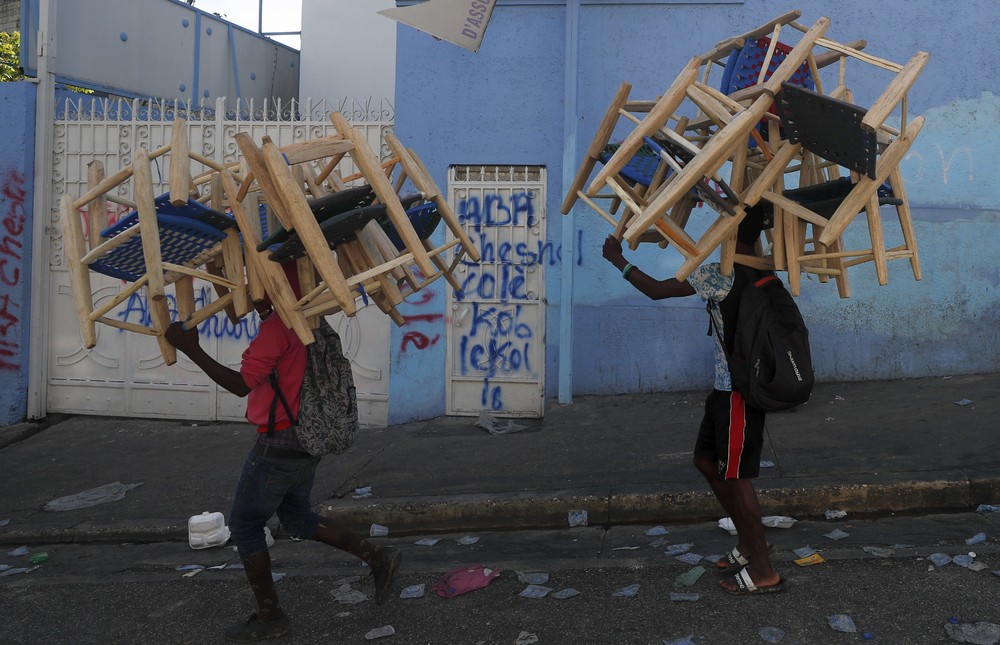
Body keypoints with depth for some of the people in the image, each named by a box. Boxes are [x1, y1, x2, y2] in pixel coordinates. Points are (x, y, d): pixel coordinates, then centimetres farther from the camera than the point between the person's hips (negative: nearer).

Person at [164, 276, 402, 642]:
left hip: (278, 445, -9)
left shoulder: (276, 326, -19)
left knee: (244, 526, 8)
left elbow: (241, 385, -23)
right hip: (305, 441, 9)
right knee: (298, 519, 24)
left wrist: (191, 350, -20)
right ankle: (377, 557, 18)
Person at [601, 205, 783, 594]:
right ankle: (749, 543, 30)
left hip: (737, 391, -9)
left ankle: (763, 571, 12)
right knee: (708, 460, 19)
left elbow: (656, 290, -15)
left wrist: (617, 259, -3)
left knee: (735, 475, 1)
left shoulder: (722, 274, -19)